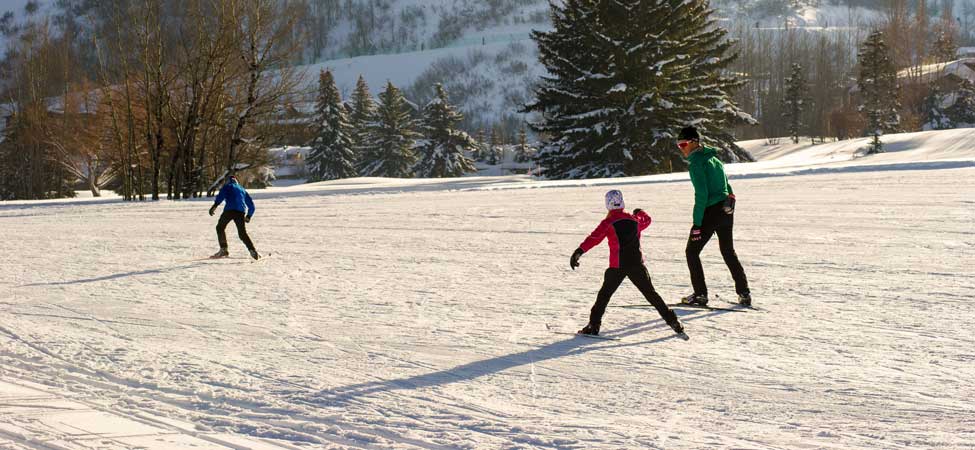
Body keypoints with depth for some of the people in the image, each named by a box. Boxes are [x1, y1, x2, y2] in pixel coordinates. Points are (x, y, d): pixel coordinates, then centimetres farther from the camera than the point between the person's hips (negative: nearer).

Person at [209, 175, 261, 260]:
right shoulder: (242, 190, 32)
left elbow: (221, 195, -4)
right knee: (242, 233, 7)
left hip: (230, 210, -4)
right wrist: (248, 216, 40)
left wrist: (214, 206, -12)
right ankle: (252, 251, -13)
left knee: (220, 227, 14)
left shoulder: (227, 186, 18)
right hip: (241, 212, 4)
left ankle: (223, 250, 4)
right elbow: (251, 205, 31)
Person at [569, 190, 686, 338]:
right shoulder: (634, 219, 8)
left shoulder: (608, 223, -6)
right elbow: (647, 220, 30)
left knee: (604, 294, 9)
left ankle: (594, 325, 5)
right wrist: (640, 212, 53)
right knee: (651, 294, 11)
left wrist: (579, 252, -23)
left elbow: (594, 238, -17)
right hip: (637, 264, 3)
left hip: (617, 266, -3)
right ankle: (672, 321, 9)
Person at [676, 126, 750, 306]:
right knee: (728, 252, 19)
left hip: (710, 213, -8)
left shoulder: (697, 163, -14)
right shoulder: (714, 158, 14)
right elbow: (726, 186, 18)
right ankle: (744, 293, 18)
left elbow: (701, 194, -20)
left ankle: (700, 294, 2)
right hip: (726, 212, 8)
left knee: (692, 251, 5)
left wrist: (697, 223, -19)